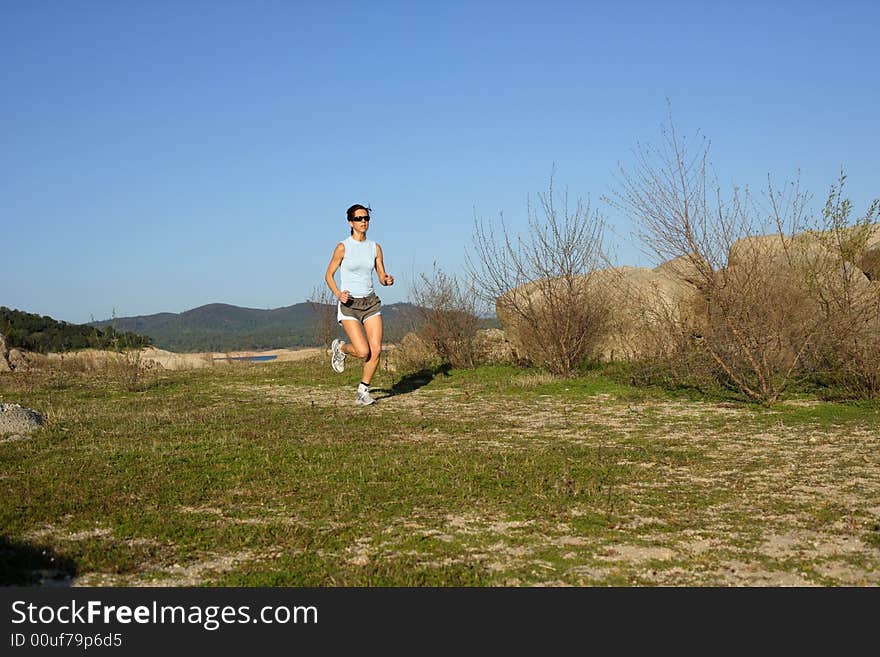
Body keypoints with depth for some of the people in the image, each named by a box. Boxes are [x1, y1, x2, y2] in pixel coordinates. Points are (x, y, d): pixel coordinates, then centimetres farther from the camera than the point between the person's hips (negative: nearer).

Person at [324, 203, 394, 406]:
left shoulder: (375, 247, 5)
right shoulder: (343, 247, -6)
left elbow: (381, 277, 10)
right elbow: (328, 275, 0)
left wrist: (388, 280, -14)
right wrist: (338, 294, -17)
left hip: (371, 303, 4)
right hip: (349, 305, -4)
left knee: (376, 350, -7)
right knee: (363, 351, -15)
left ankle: (363, 391, 11)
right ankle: (339, 347, 19)